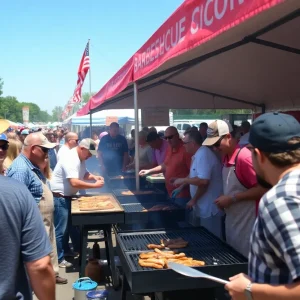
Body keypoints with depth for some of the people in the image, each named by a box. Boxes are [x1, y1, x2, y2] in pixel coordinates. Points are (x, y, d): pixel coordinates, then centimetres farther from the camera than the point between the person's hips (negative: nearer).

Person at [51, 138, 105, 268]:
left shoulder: (80, 158, 5)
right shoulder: (70, 159, -27)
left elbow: (84, 174, 18)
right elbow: (75, 183, -35)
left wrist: (94, 177, -3)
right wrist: (95, 185, -28)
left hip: (68, 196, 10)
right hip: (59, 197, -10)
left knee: (73, 225, 20)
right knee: (61, 230, -2)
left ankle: (79, 250, 35)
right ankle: (59, 259, 9)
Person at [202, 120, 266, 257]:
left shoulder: (244, 157, -20)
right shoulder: (226, 157, 8)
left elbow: (262, 189, -21)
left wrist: (232, 199, -19)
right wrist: (224, 199, 3)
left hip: (246, 224, -9)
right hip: (231, 221, 9)